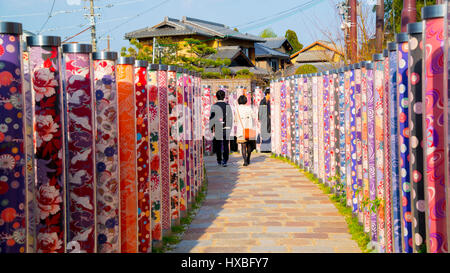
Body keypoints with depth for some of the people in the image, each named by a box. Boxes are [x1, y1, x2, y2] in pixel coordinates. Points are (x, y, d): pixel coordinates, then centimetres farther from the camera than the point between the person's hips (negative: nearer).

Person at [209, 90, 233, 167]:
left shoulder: (214, 106, -5)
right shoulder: (228, 106, 3)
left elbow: (211, 118, -4)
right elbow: (231, 118, 6)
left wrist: (211, 129, 3)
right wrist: (230, 128, 15)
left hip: (217, 128, -1)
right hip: (226, 128, 1)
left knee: (218, 145, 12)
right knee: (226, 145, 1)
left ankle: (219, 161, 22)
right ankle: (224, 161, -12)